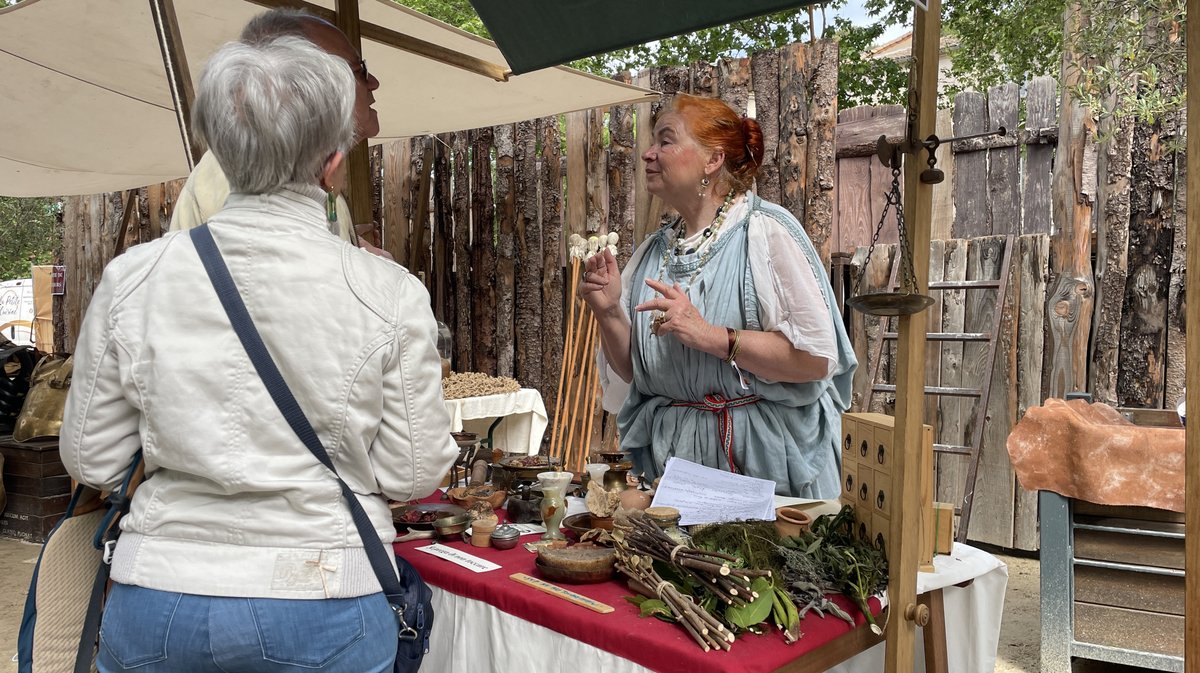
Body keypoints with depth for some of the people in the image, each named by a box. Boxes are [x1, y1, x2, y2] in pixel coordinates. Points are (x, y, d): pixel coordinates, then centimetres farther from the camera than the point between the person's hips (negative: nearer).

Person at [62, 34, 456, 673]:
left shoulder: (132, 278, -8)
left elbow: (90, 459, 1)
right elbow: (411, 475, -7)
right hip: (319, 614, -1)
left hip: (156, 603, 2)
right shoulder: (389, 295, -15)